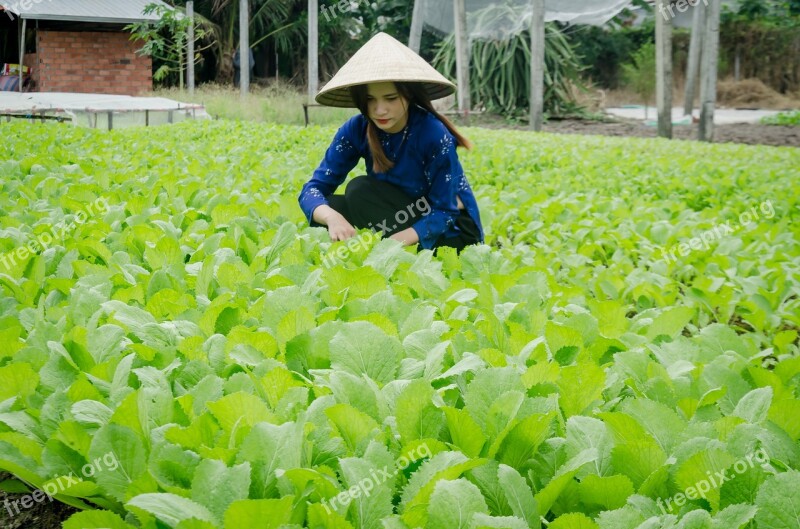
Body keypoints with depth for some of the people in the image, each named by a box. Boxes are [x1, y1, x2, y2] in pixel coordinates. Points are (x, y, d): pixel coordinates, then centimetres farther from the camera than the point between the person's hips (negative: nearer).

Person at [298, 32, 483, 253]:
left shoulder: (434, 135, -26)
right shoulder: (356, 130, -12)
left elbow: (444, 213, -24)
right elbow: (313, 189, -15)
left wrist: (396, 241, -41)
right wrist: (332, 217, -38)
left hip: (452, 231, -5)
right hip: (403, 219, 6)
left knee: (360, 189, -24)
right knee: (328, 207, -18)